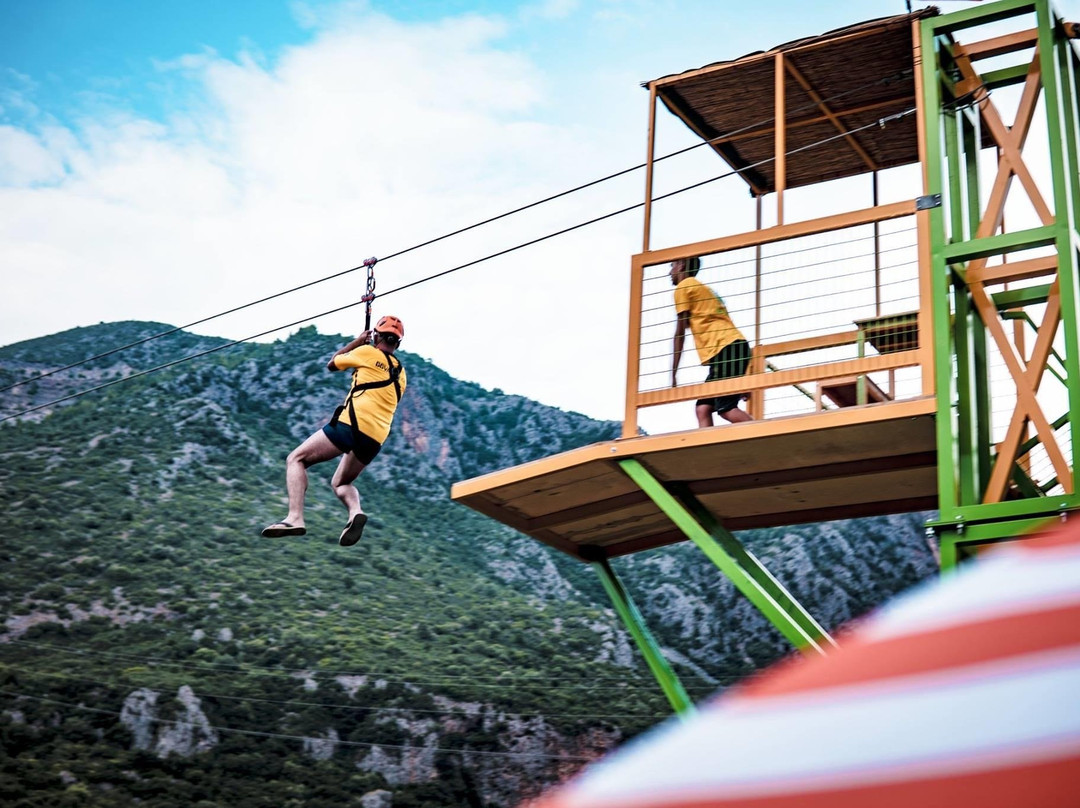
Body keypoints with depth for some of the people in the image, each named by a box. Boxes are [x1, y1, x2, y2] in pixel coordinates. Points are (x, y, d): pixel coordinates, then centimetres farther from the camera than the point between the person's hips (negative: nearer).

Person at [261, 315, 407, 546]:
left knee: (296, 459, 4)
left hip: (353, 424, -6)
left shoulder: (368, 353, 5)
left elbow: (331, 364, 21)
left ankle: (295, 518, -17)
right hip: (376, 439, 6)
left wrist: (358, 341, 33)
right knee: (340, 482, 25)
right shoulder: (400, 374, 21)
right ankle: (355, 510, -9)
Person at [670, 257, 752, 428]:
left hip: (726, 348, -9)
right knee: (703, 408, 2)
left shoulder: (683, 287, 7)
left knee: (726, 409, -18)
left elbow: (680, 333, 1)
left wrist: (673, 375, 1)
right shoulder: (703, 289, 32)